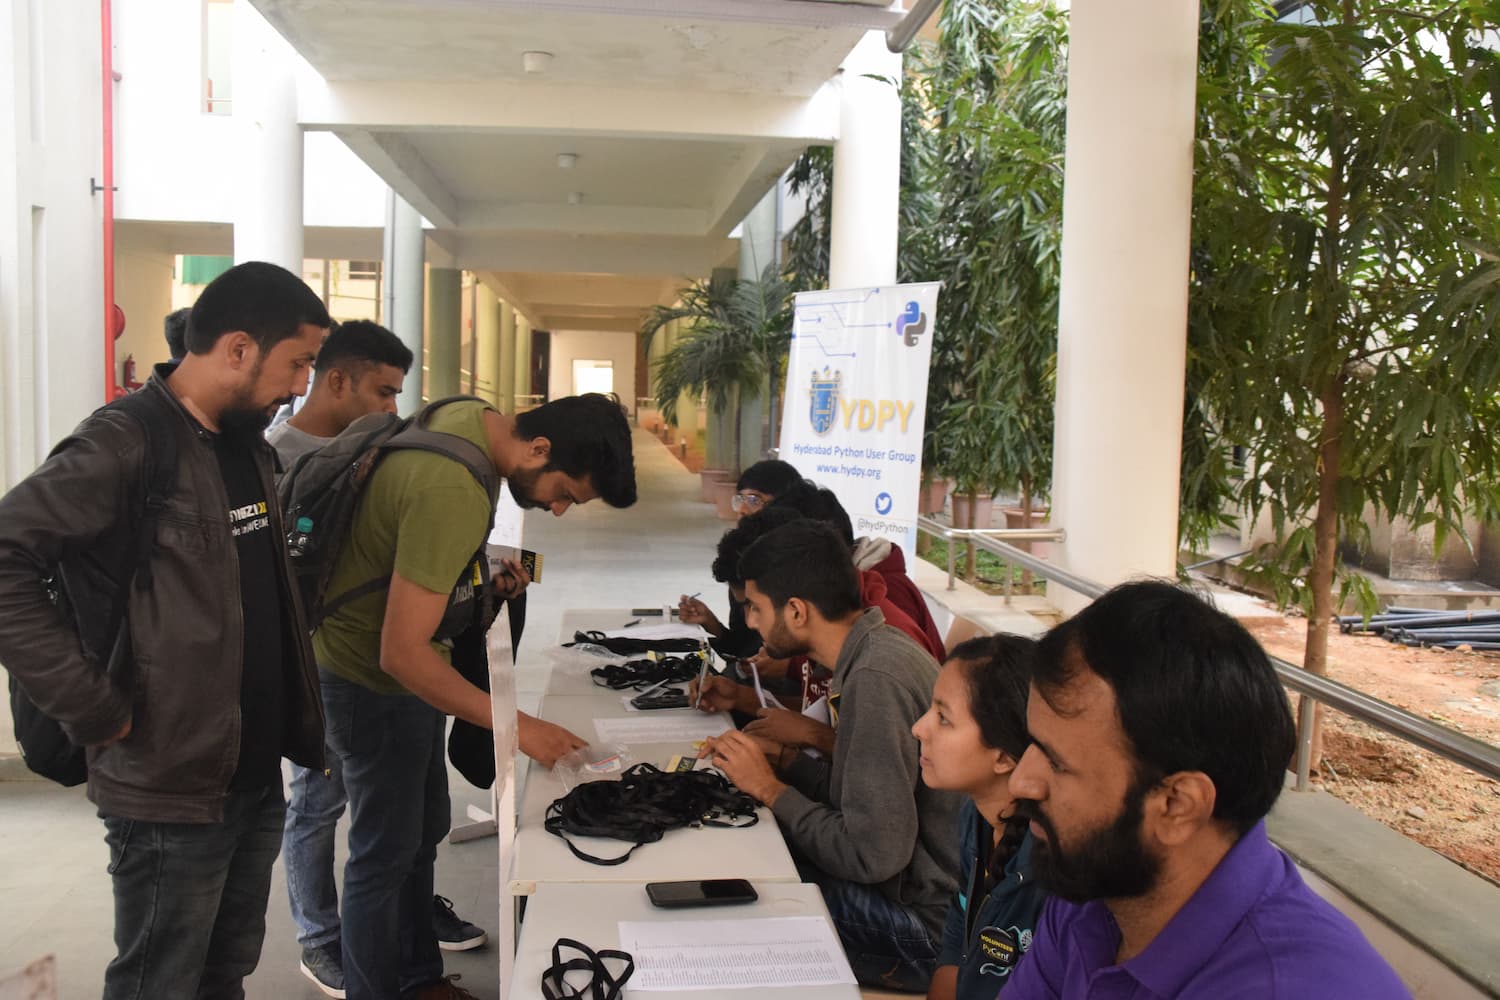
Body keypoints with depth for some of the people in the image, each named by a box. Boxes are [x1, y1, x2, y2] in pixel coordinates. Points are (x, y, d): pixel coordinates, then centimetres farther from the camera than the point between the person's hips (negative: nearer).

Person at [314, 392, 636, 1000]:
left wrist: (490, 580, 4)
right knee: (387, 853, 4)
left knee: (423, 833, 20)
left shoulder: (469, 417, -6)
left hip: (403, 665, 10)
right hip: (371, 681, -10)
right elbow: (402, 653, -32)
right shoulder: (453, 493, -35)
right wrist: (520, 728, -29)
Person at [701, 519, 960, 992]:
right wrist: (782, 761, 0)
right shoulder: (879, 649, 3)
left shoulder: (875, 679, -25)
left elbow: (872, 855, -26)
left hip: (924, 920, -8)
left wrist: (771, 790, -14)